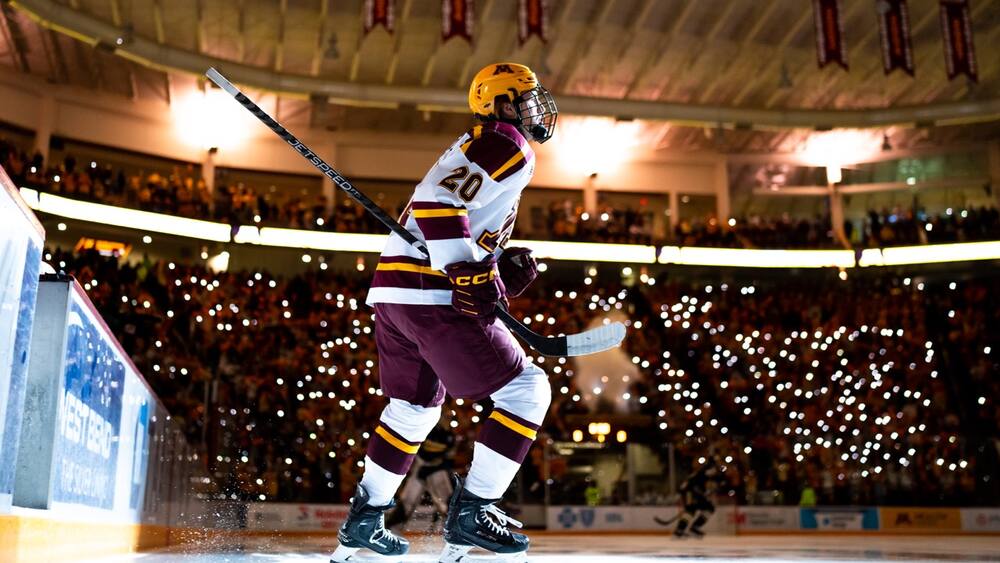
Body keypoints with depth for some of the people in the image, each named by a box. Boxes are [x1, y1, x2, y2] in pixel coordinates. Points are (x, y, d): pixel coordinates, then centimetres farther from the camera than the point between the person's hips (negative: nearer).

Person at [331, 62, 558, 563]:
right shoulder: (510, 146, -5)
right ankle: (470, 512, -5)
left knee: (415, 407, 24)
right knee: (526, 389, -3)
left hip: (392, 288, 10)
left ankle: (363, 519, 32)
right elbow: (435, 202, -20)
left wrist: (503, 268, 12)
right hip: (432, 296, -10)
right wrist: (471, 273, -21)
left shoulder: (475, 147, 26)